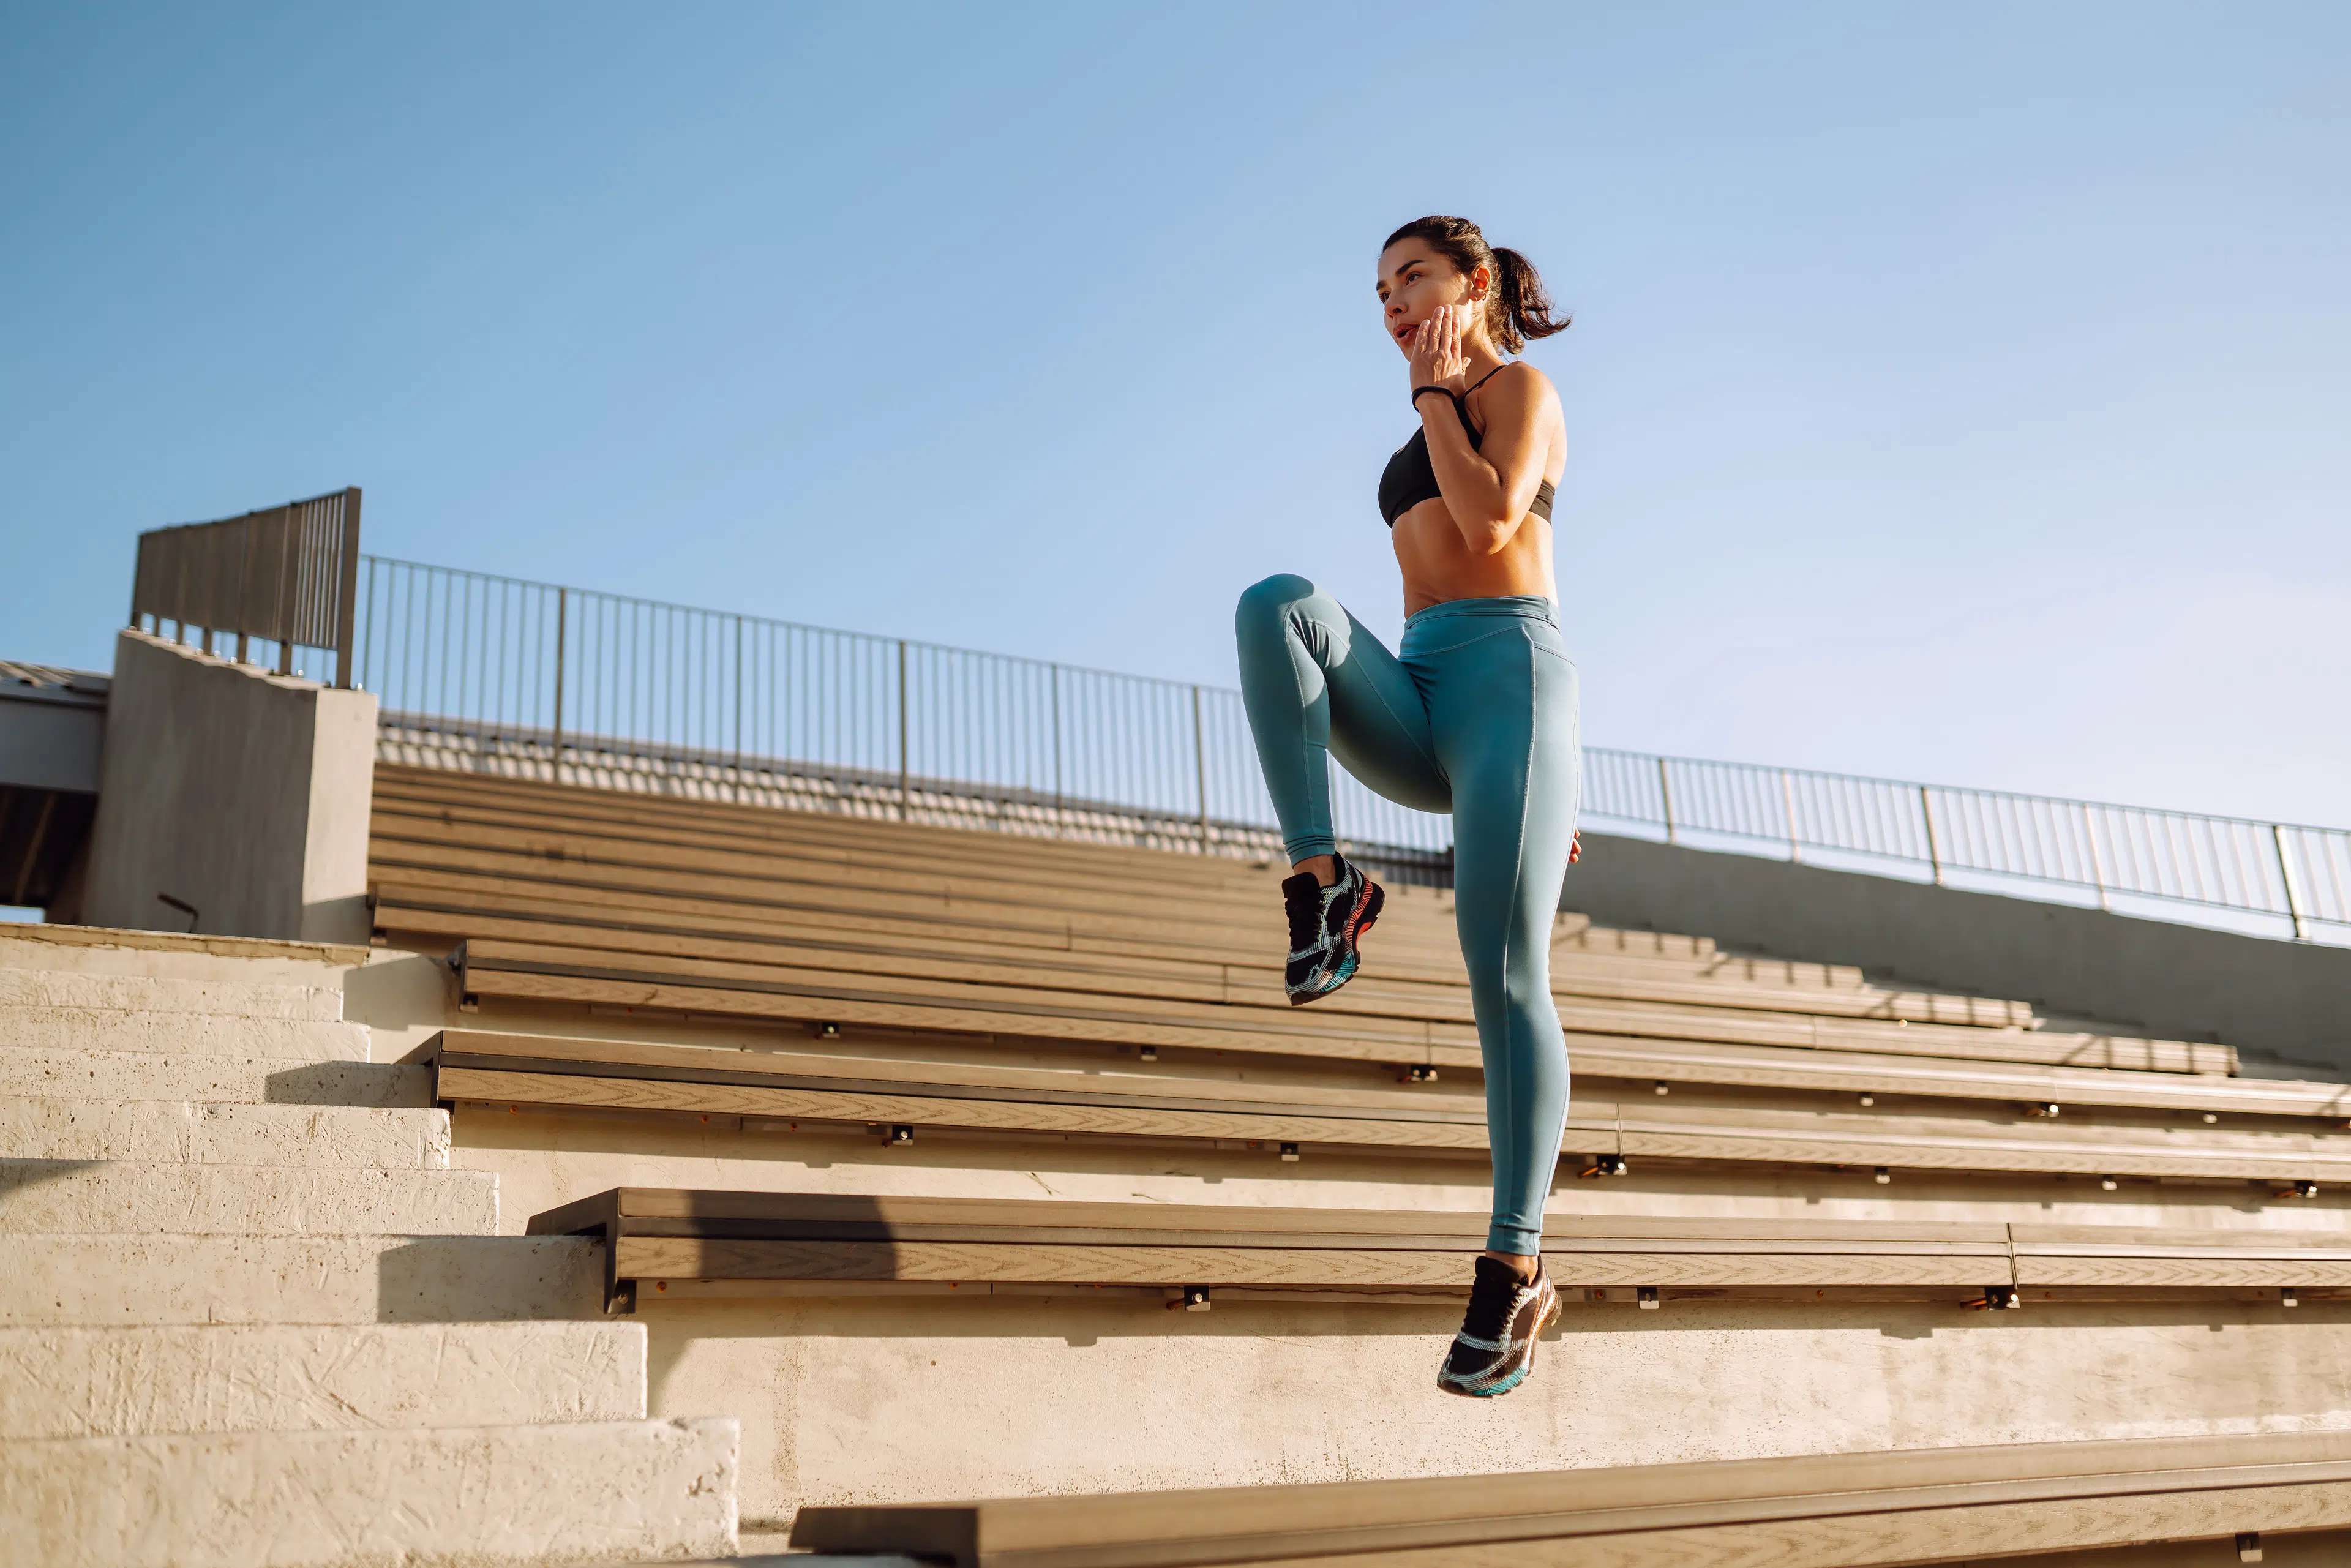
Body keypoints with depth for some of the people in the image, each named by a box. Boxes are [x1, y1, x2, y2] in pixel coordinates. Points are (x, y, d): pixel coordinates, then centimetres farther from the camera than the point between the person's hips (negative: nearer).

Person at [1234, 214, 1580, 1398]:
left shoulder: (1520, 387, 10)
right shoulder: (1430, 437, 30)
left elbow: (1492, 521, -10)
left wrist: (1438, 393, 4)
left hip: (1506, 675, -6)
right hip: (1414, 708, 6)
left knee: (1505, 977, -16)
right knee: (1280, 605, -27)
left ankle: (1515, 1268, -15)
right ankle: (1322, 884, -28)